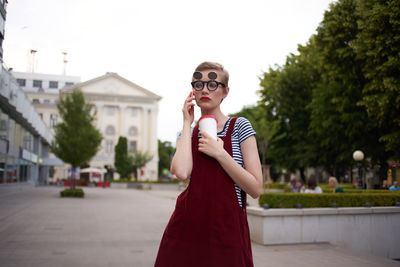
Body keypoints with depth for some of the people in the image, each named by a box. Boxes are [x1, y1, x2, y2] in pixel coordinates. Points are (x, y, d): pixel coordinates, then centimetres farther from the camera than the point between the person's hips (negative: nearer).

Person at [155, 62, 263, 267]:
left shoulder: (239, 127, -1)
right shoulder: (188, 133, 9)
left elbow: (256, 189, -8)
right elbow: (182, 172, -14)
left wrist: (219, 153, -16)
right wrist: (187, 123, -5)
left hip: (227, 232, -2)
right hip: (186, 228, 3)